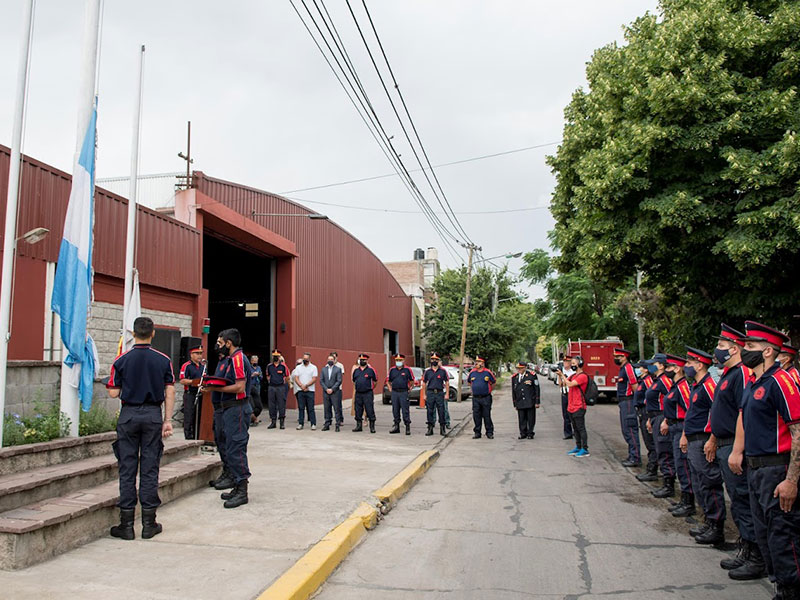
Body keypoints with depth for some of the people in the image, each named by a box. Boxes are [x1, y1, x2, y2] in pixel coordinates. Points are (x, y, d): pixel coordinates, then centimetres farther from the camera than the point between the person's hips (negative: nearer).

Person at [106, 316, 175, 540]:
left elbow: (114, 393, -3)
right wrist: (167, 420, 2)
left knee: (127, 469, 6)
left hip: (128, 415, 0)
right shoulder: (163, 360, 0)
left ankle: (127, 524, 10)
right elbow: (170, 391, -2)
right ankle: (149, 523, 11)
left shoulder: (121, 360, -3)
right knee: (150, 469, 6)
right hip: (153, 415, 1)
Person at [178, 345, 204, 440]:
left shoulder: (202, 366, 16)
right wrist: (193, 382, -23)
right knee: (189, 419, -2)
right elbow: (181, 381, -12)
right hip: (190, 395, -6)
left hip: (200, 395, 7)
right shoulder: (186, 366, -6)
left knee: (199, 418, 10)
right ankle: (189, 438, 3)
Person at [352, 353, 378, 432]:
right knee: (358, 411, 9)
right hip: (358, 394, 4)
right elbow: (354, 381, 23)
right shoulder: (356, 370, 10)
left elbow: (375, 381, 6)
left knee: (370, 410, -4)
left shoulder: (370, 370, -2)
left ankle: (372, 427, 2)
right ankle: (358, 426, 19)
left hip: (368, 394, -4)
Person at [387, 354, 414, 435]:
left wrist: (409, 388, 3)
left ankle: (408, 427, 1)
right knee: (395, 410, 9)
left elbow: (412, 380, 10)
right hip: (394, 392, 4)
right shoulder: (392, 370, 9)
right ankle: (396, 426, 18)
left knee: (405, 410, -5)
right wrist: (390, 388, 12)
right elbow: (388, 380, 20)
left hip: (404, 393, -4)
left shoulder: (407, 370, 0)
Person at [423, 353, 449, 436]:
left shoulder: (443, 371, 4)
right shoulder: (427, 371, 7)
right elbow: (424, 383, 12)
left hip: (440, 393, -1)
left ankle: (442, 429, 8)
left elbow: (447, 383, 6)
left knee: (441, 411, -1)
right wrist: (424, 395, 7)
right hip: (430, 393, 1)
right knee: (430, 411, 4)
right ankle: (430, 428, 13)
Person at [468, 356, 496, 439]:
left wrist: (488, 389, 11)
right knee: (476, 416, 5)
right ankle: (477, 433, 13)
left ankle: (489, 433, 11)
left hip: (486, 398, -3)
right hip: (475, 398, 3)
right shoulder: (472, 372, 6)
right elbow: (468, 381, 24)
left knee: (487, 416, 1)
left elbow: (494, 382, 10)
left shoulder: (487, 372, -3)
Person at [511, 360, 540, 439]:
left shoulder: (532, 375, -2)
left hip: (530, 402, -3)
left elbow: (537, 389, 0)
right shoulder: (514, 377, 8)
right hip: (520, 403, 3)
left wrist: (537, 402, -3)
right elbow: (513, 391, 14)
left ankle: (530, 433, 15)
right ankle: (523, 434, 14)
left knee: (531, 419, 1)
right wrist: (515, 404, 12)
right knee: (521, 420, 2)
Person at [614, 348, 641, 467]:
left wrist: (636, 402, -16)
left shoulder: (628, 368, -14)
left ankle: (635, 458, -5)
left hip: (628, 402, -11)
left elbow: (635, 387, -18)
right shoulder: (623, 369, 17)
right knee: (626, 430, 14)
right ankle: (632, 456, 21)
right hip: (623, 403, 11)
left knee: (630, 430, -8)